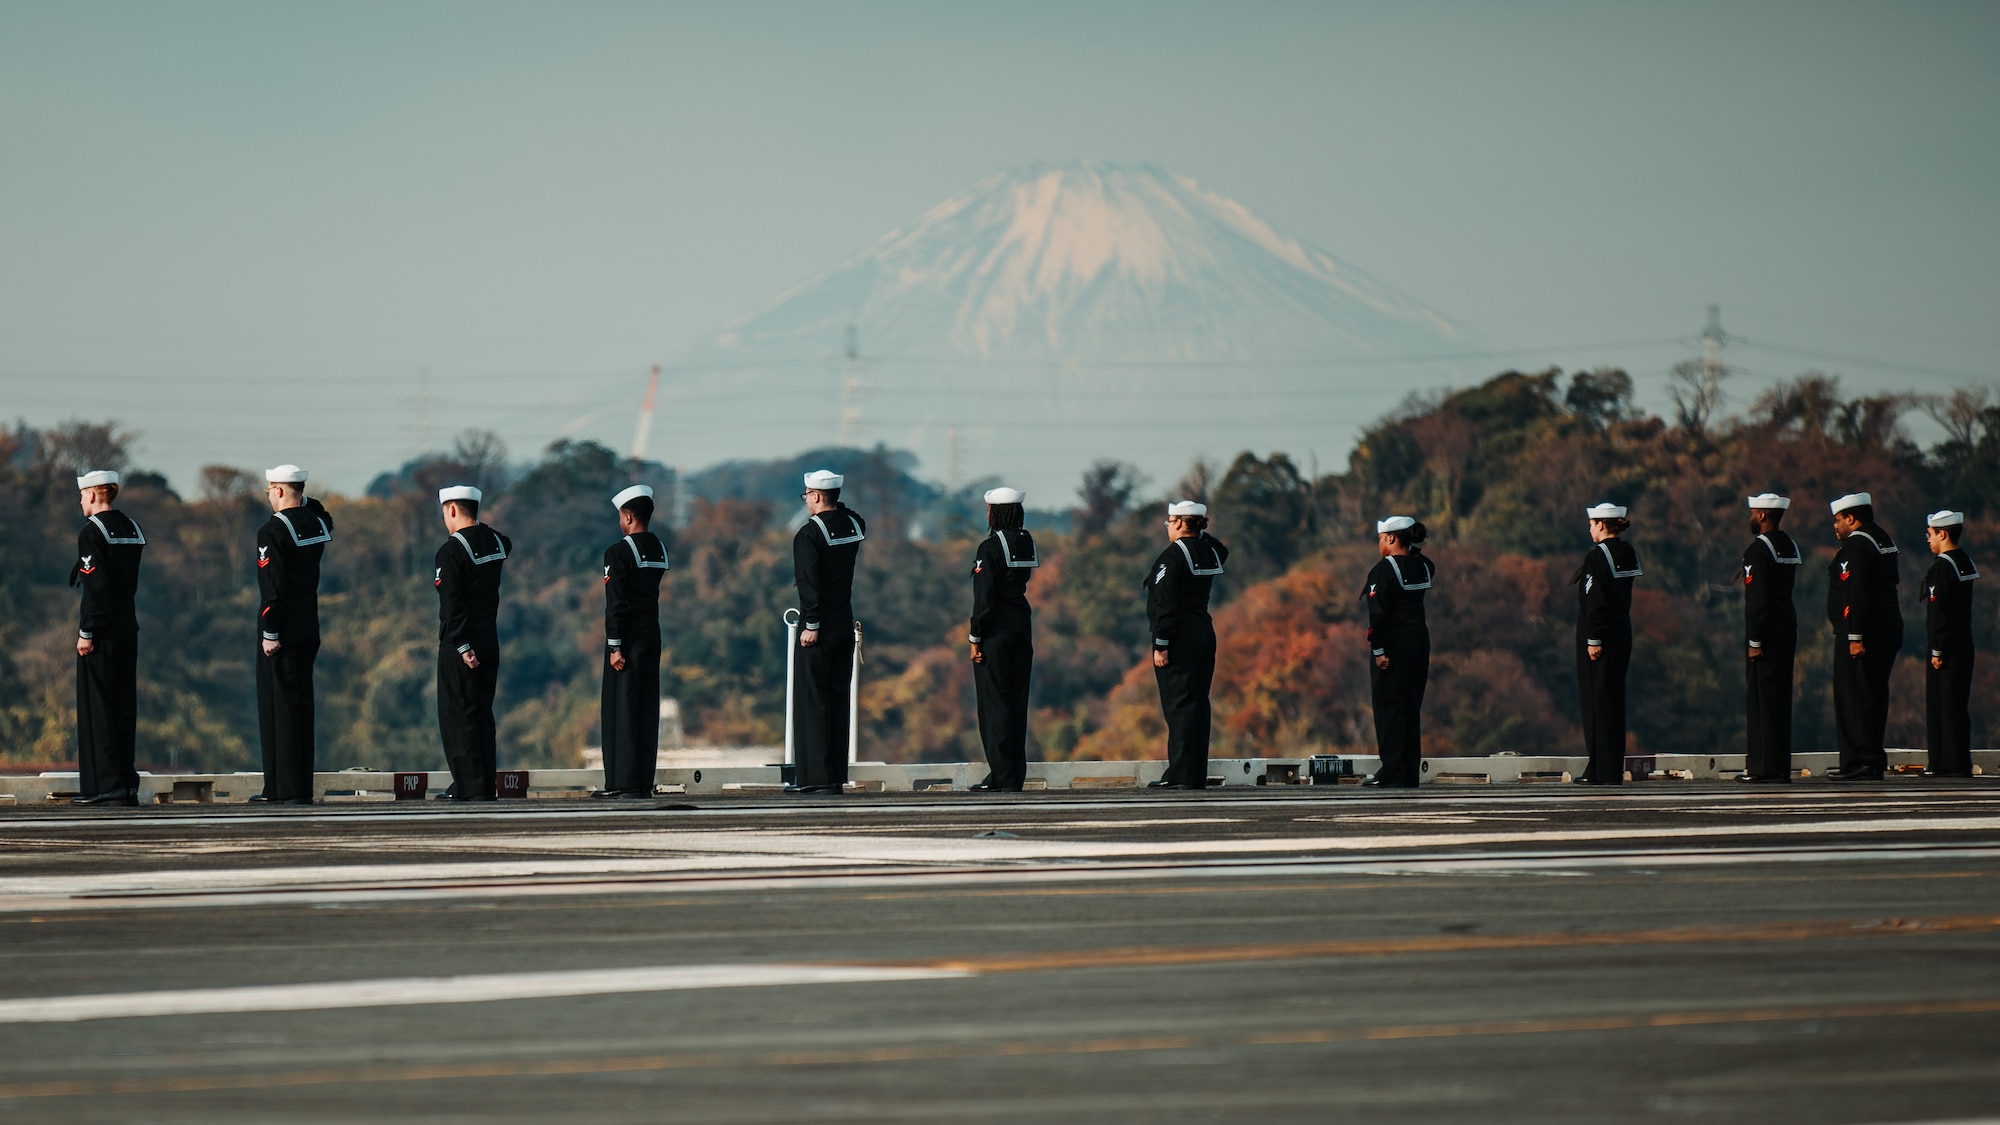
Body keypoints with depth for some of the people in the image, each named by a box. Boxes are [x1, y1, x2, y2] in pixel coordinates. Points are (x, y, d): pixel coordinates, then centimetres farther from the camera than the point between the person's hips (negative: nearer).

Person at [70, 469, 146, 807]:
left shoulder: (92, 532, -12)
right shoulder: (132, 529, 12)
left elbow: (96, 586, -18)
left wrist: (86, 633, -15)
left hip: (101, 629, -8)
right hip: (128, 627, 8)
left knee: (96, 704, -4)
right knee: (124, 705, 10)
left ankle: (105, 785, -8)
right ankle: (127, 784, 11)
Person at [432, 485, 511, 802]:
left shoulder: (452, 550, -16)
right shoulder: (496, 542, 6)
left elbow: (452, 603, -21)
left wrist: (462, 645, -20)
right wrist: (473, 527, 22)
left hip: (460, 645, -7)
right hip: (490, 643, 7)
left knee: (457, 714, -3)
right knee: (482, 713, 13)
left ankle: (470, 785, -7)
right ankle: (486, 784, 13)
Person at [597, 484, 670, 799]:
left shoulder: (619, 552, -12)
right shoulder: (660, 550, 10)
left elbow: (615, 604, -16)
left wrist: (615, 646, -15)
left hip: (629, 638, -7)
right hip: (653, 635, 7)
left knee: (620, 706, -4)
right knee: (647, 708, 8)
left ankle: (623, 782, -7)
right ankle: (644, 782, 9)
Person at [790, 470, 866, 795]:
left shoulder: (809, 533, -14)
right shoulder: (854, 525, 6)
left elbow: (809, 583, -20)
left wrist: (811, 625, -18)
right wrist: (835, 507, 17)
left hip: (819, 630, -7)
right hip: (846, 623, 7)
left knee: (812, 700, -4)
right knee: (837, 699, 11)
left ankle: (815, 776, -7)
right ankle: (837, 776, 12)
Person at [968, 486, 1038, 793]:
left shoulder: (990, 547, -13)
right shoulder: (1027, 542, 8)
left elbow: (984, 597, -15)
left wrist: (975, 637, -9)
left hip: (996, 633, -7)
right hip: (1022, 630, 7)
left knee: (994, 703, -3)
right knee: (1016, 703, 10)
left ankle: (1002, 776, -5)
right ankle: (1016, 775, 13)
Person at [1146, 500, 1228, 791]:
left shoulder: (1172, 556, -14)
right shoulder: (1211, 552, 9)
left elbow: (1165, 604, -18)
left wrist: (1160, 644, -17)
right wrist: (1202, 532, 23)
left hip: (1179, 636, -8)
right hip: (1205, 632, 8)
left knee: (1178, 704, -8)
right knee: (1198, 702, 10)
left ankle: (1181, 774, -12)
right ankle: (1198, 774, 11)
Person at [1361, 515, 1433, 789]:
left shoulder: (1384, 570, -12)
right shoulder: (1424, 567, 8)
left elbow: (1378, 612, -19)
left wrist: (1378, 648, -18)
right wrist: (1413, 549, 19)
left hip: (1394, 643, -7)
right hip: (1420, 639, 7)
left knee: (1388, 706, -4)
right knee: (1411, 707, 11)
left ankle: (1392, 771, -8)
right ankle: (1411, 773, 11)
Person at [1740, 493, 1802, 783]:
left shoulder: (1757, 550, -13)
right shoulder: (1790, 546, 14)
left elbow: (1757, 599, -17)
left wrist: (1754, 640, -16)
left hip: (1767, 629, -9)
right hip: (1788, 626, 9)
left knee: (1761, 696, -5)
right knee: (1780, 697, 11)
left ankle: (1764, 767, -7)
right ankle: (1781, 766, 12)